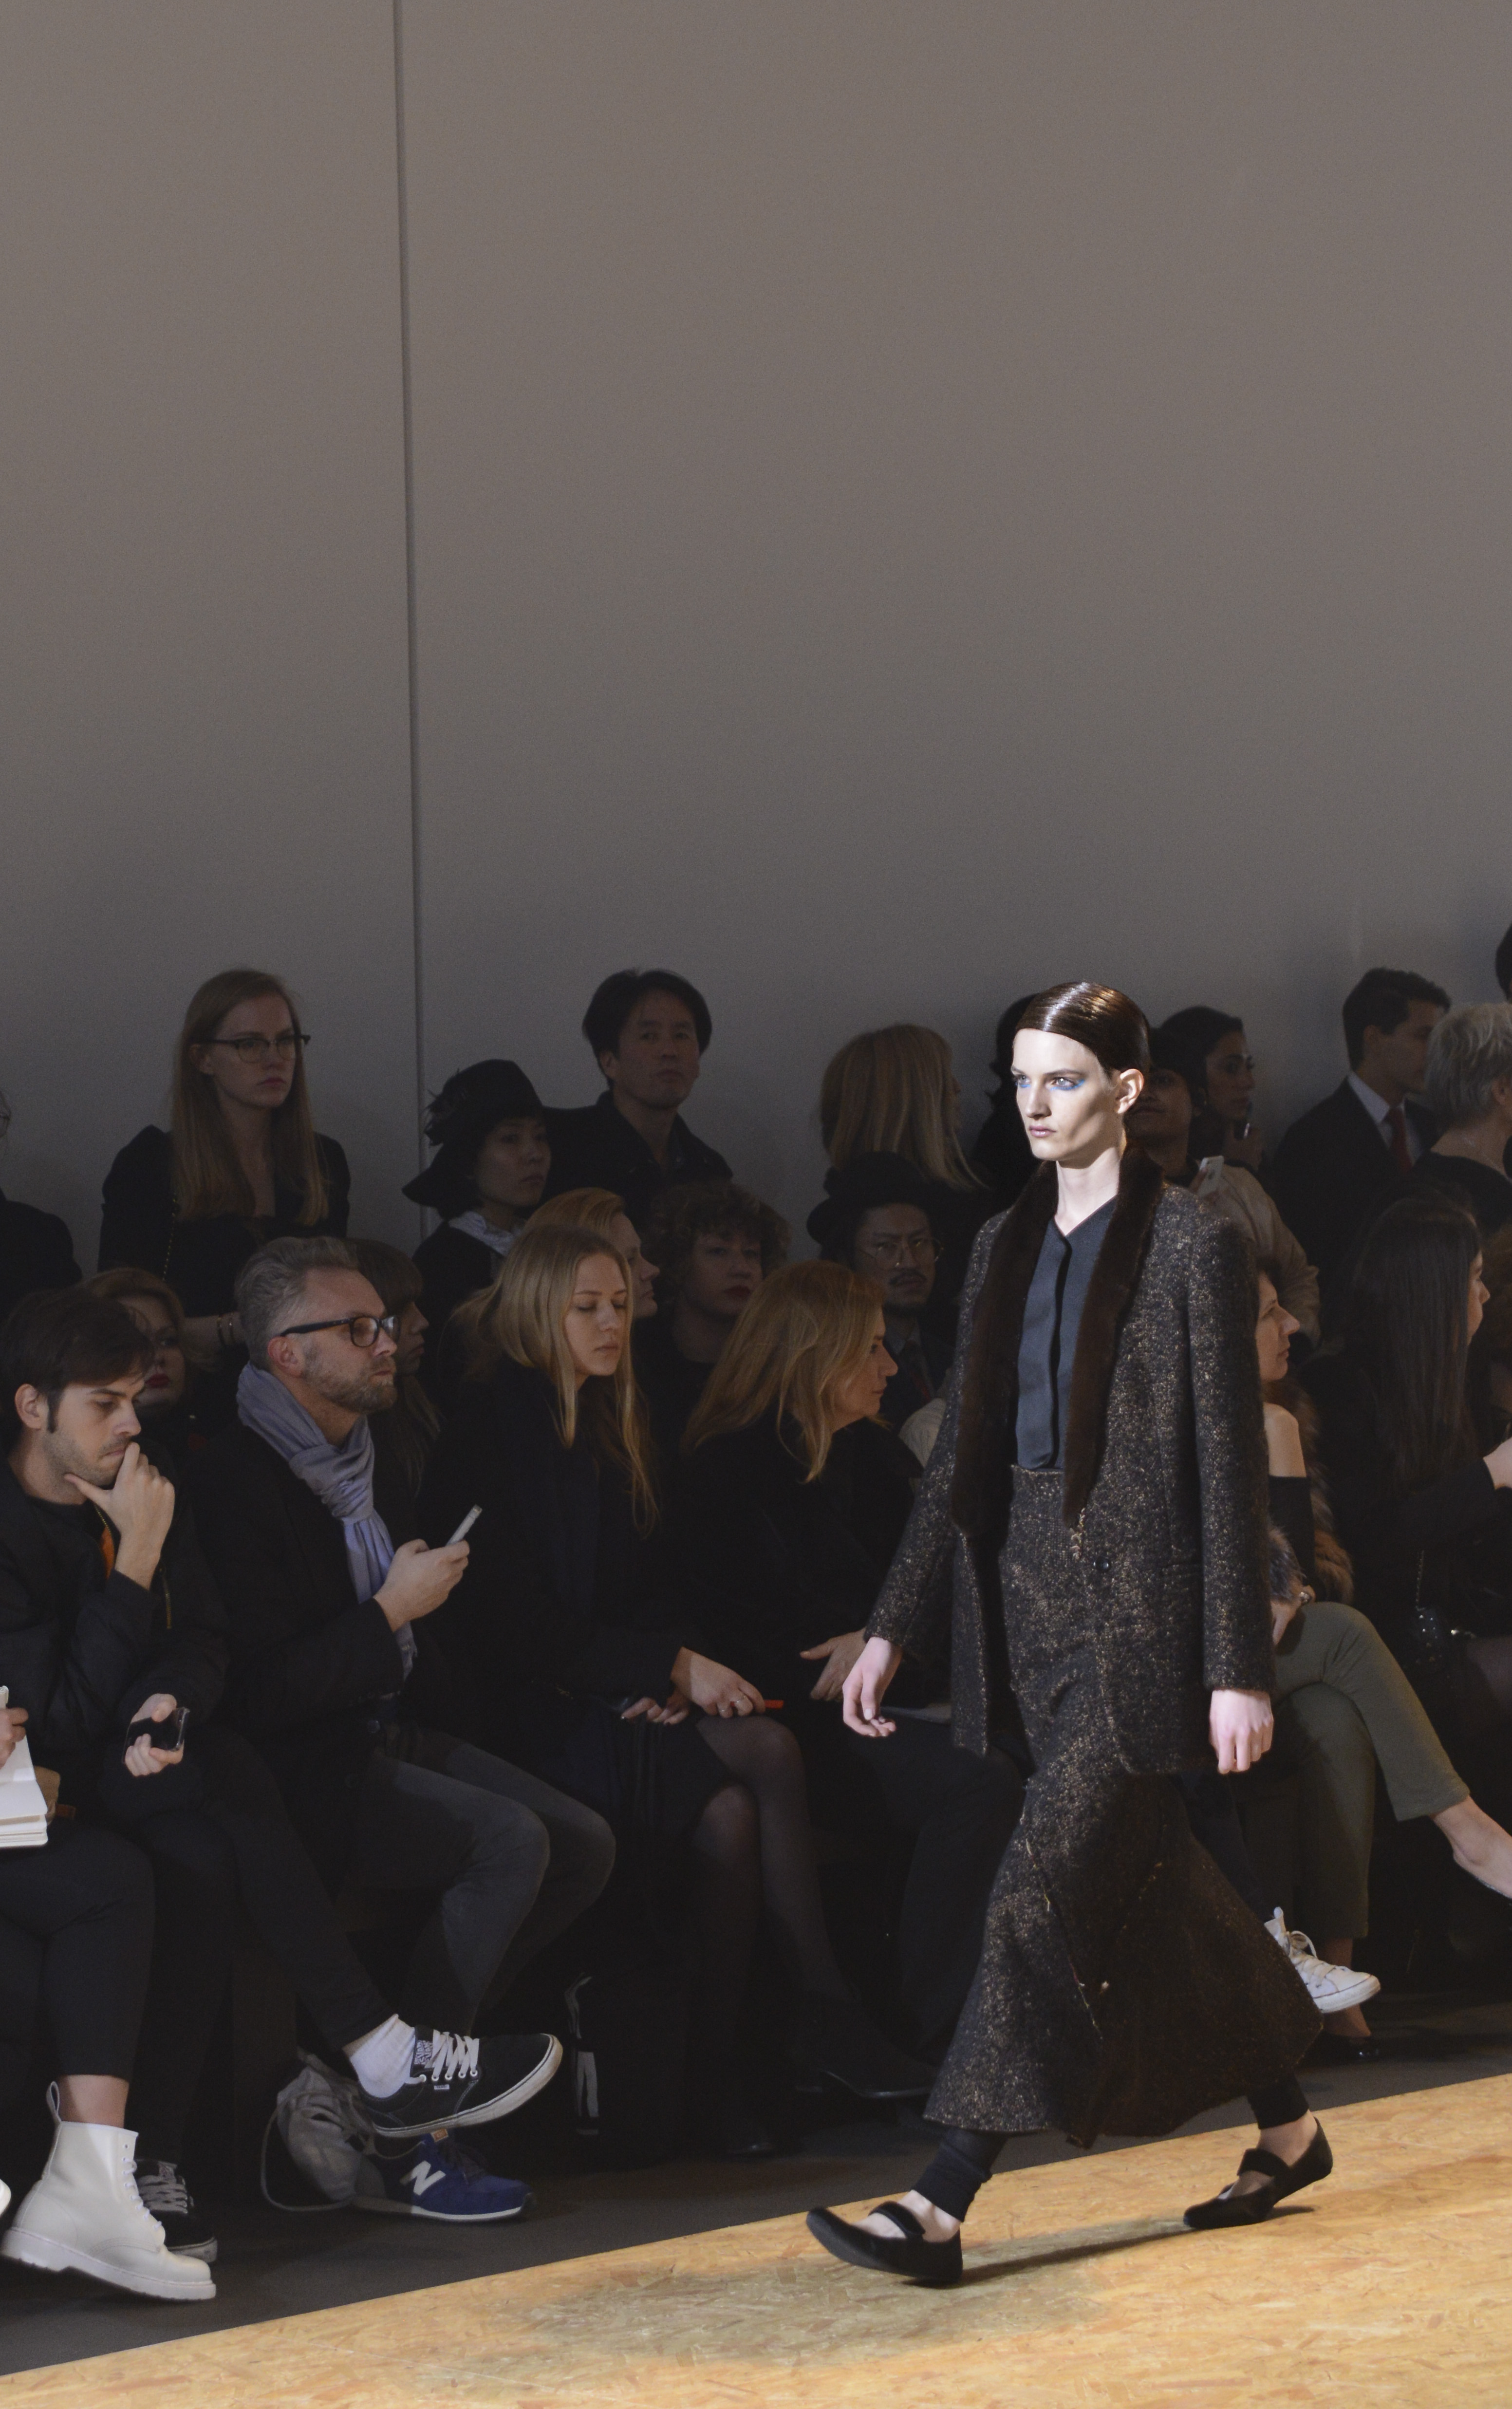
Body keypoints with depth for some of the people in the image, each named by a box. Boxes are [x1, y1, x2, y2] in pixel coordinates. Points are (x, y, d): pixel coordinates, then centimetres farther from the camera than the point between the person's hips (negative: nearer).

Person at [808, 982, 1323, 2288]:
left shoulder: (1193, 1247, -8)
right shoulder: (1008, 1249, 12)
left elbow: (1230, 1467, -10)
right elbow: (963, 1454, 15)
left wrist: (1239, 1667, -13)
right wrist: (896, 1627, 11)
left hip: (1141, 1619, -7)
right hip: (1035, 1601, 7)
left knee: (1047, 1891, -12)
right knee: (1158, 1883, 14)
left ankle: (944, 2207, -14)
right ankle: (1289, 2128, 30)